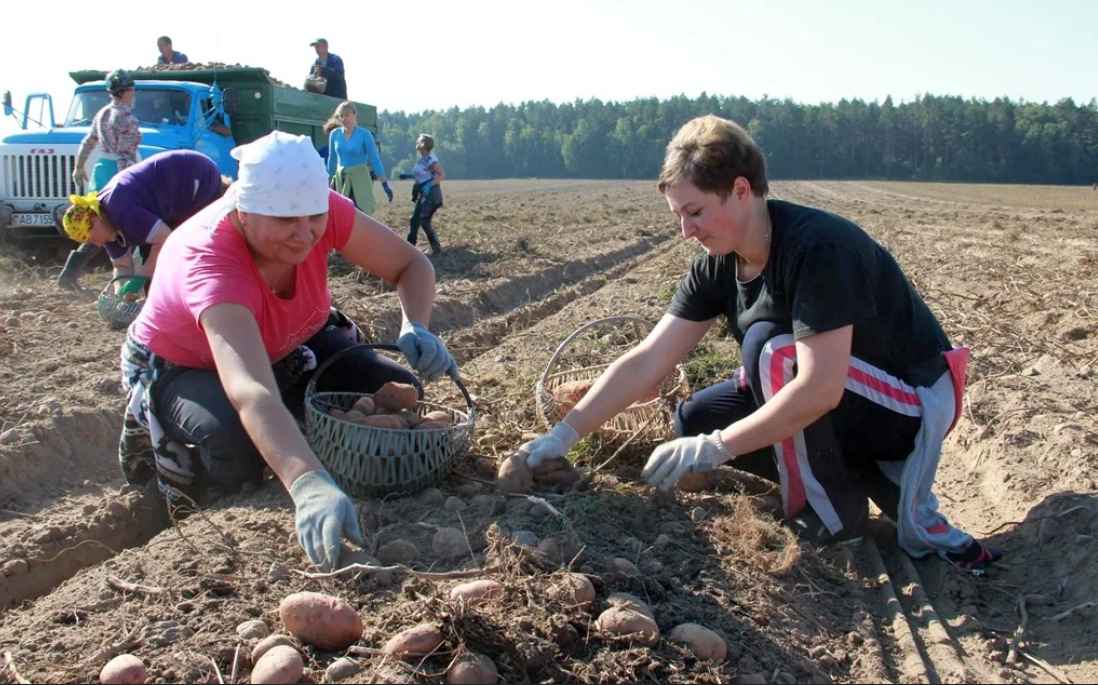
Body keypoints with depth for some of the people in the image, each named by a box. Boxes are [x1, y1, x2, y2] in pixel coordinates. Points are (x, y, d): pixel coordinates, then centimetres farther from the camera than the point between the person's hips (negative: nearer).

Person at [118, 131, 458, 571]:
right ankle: (156, 431, 1)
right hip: (180, 369, -5)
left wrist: (416, 328, -38)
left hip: (281, 349, 5)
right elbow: (251, 392, -56)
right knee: (233, 455, -34)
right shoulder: (208, 261, -41)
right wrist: (307, 484, -71)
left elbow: (411, 265, -16)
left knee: (398, 394, -12)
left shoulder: (320, 210, -27)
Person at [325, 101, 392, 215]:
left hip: (360, 179, -4)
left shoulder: (364, 134, -9)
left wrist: (385, 184, -9)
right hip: (341, 179, 4)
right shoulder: (334, 134, 2)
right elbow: (332, 159, 13)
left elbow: (374, 159, -7)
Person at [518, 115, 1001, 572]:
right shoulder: (718, 267, -6)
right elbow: (646, 362, -9)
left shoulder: (817, 247, -30)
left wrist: (714, 448, -32)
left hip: (918, 401, -8)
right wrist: (563, 435, -15)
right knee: (695, 419, -4)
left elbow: (820, 388, -36)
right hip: (841, 401, 8)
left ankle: (830, 515, -9)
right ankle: (885, 485, 3)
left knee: (771, 344, -29)